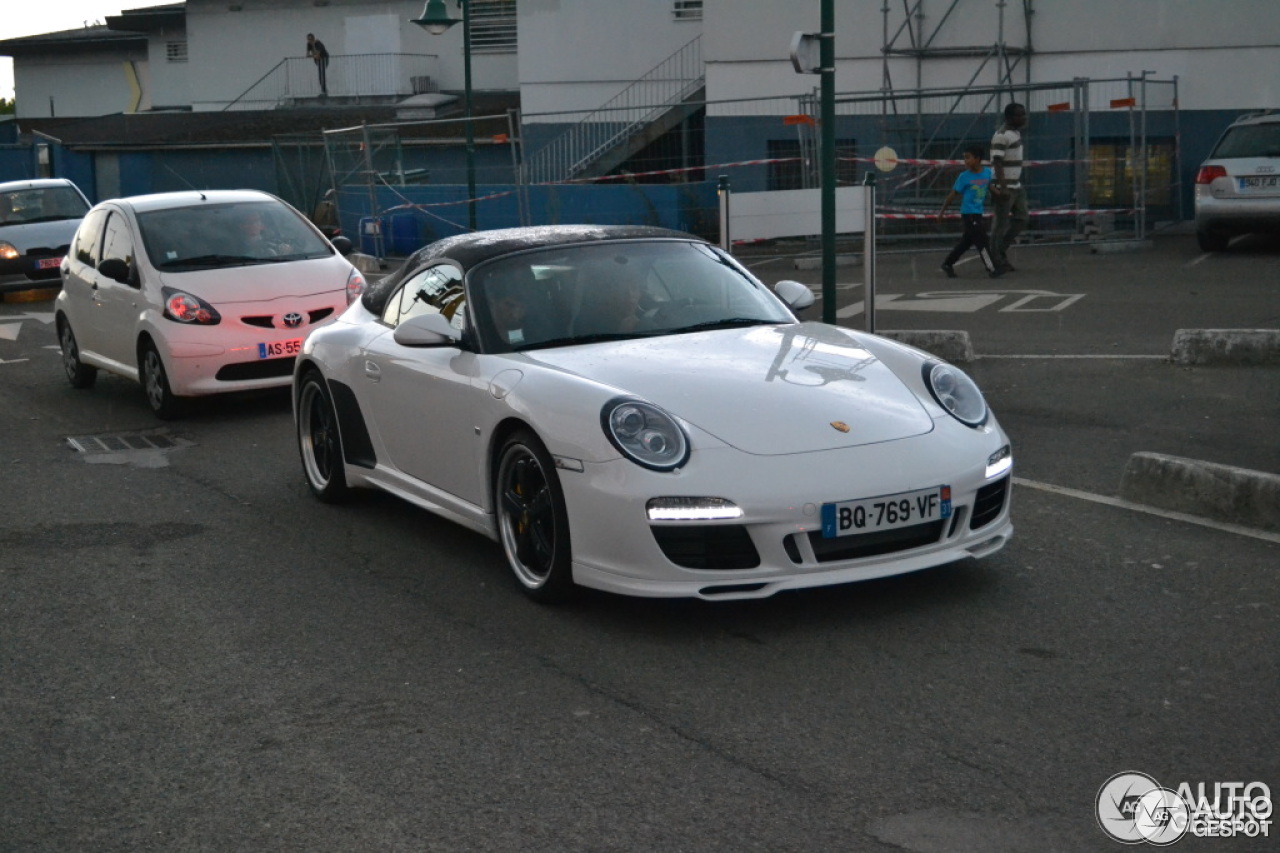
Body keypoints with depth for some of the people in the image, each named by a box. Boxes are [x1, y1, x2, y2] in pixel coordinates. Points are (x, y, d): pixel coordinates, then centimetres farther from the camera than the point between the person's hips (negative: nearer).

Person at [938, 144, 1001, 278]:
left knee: (967, 242, 14)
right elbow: (953, 194, -4)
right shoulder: (964, 176, -11)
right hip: (968, 213, -6)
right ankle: (992, 269, -4)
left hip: (978, 213, 6)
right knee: (981, 241, -8)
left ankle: (948, 264, 27)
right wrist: (942, 210, 1)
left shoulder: (987, 172, 0)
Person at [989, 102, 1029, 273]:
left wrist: (1018, 183, 20)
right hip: (1004, 188, -9)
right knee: (1001, 224, -2)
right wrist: (1002, 188, -28)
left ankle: (1001, 250, 22)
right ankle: (996, 260, 7)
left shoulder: (1016, 133, 13)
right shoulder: (1002, 135, -16)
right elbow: (997, 163, -21)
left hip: (1016, 186, 9)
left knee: (1022, 219, 12)